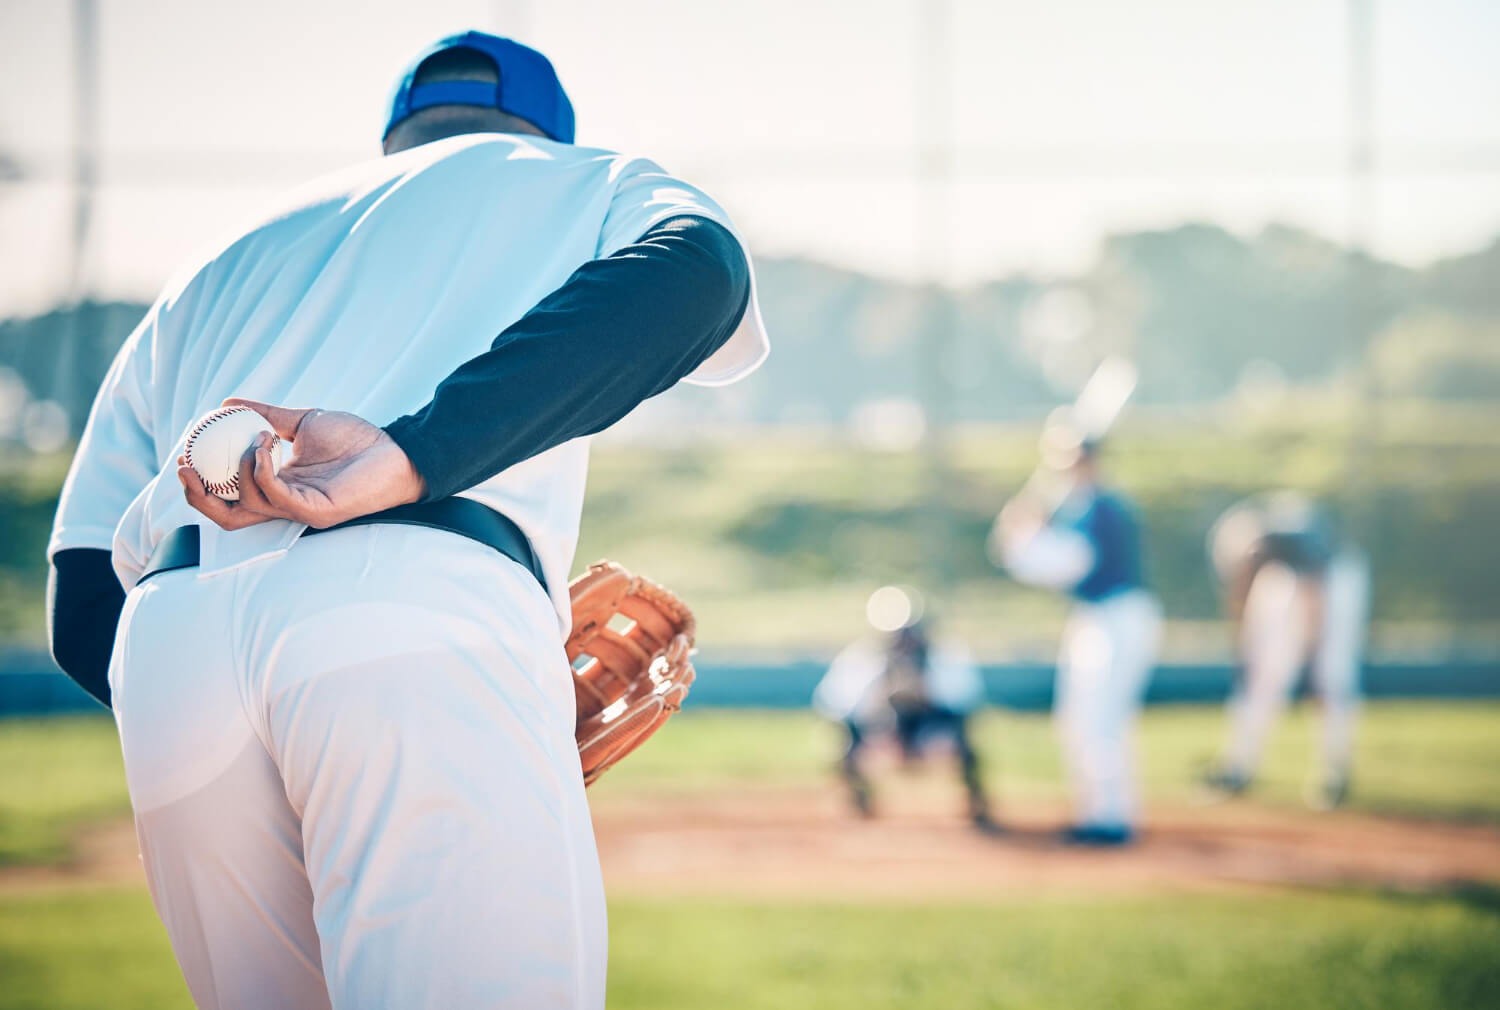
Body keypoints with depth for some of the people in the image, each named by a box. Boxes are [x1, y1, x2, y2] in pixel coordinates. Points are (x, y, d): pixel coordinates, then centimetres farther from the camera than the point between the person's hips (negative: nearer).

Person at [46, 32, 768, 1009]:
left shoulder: (210, 277, 38)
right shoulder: (583, 182, 27)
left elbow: (86, 620, 27)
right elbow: (695, 267, -2)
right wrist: (409, 457, -12)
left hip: (160, 667, 5)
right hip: (427, 611, -5)